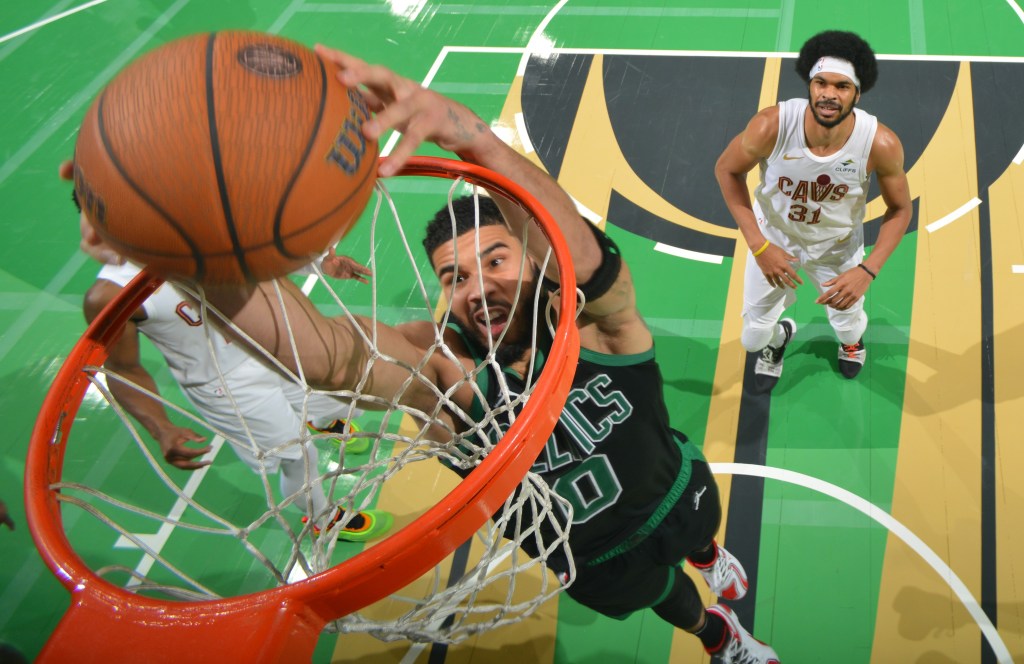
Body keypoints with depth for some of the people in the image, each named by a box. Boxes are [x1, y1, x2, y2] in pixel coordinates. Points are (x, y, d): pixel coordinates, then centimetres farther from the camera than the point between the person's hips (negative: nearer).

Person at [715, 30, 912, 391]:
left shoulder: (881, 144, -32)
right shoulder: (771, 126, -35)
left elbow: (900, 209, -13)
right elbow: (727, 170, -15)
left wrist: (867, 271, -27)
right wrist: (759, 246, -22)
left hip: (839, 244, 0)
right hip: (774, 236, 0)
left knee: (848, 325, 21)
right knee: (753, 339, 12)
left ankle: (852, 339, 63)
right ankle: (777, 337, 53)